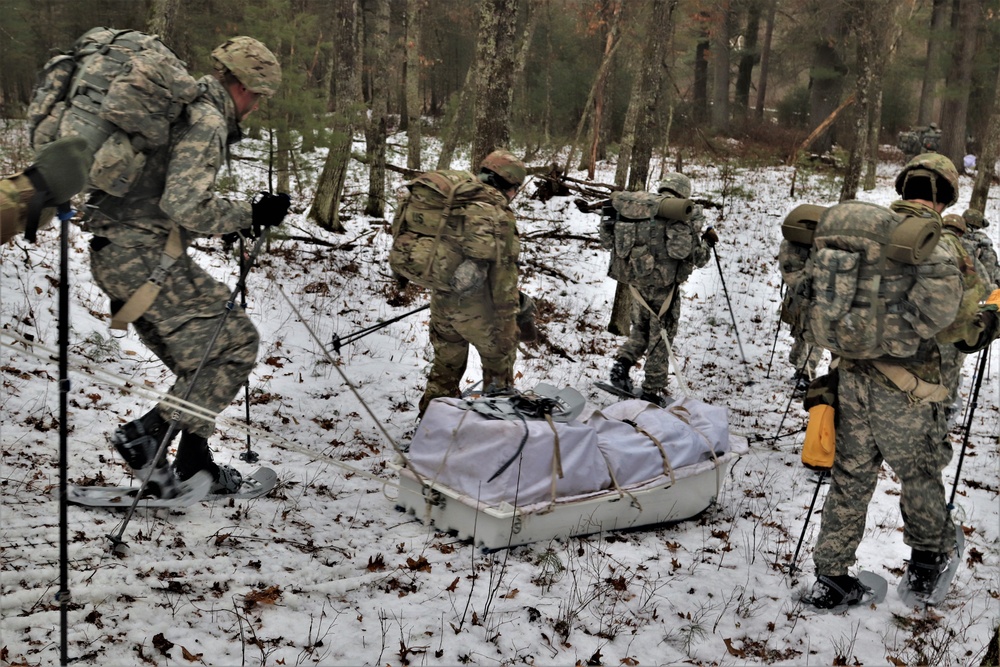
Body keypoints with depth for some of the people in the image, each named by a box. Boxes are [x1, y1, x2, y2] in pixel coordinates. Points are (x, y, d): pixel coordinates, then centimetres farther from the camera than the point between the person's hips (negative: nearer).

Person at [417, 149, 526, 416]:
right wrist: (508, 324, -17)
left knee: (446, 364, 23)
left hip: (441, 298, 7)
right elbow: (503, 274, -19)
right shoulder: (500, 216, -16)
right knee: (498, 360, 15)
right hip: (475, 305, -7)